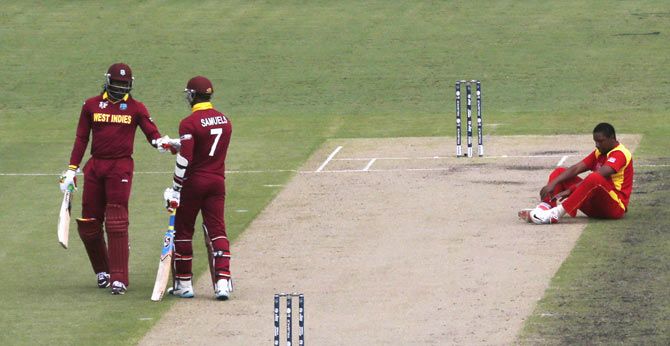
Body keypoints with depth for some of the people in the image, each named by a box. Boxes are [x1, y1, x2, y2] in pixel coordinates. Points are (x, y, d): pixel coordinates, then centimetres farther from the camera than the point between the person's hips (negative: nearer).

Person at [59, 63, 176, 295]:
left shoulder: (135, 108, 4)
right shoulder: (91, 106, 9)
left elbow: (152, 133, -2)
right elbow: (81, 138, 11)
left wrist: (161, 142, -26)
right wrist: (71, 170, 6)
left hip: (121, 167, -3)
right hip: (95, 167, 3)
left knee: (116, 222, -12)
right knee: (88, 223, 3)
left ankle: (119, 278, -13)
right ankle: (102, 271, 23)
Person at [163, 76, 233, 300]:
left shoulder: (190, 123, -14)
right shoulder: (224, 121, 7)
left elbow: (185, 159, -19)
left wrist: (176, 190, -13)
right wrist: (176, 145, 23)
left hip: (194, 182, -5)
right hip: (218, 181, 5)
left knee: (183, 231, 8)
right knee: (217, 230, 4)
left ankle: (183, 284, 12)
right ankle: (222, 282, -9)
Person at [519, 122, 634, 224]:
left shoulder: (620, 154, -13)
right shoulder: (599, 153, 14)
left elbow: (598, 176, -26)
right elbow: (576, 169, 3)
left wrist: (569, 190, -28)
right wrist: (553, 183, -12)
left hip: (615, 206, -9)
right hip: (594, 207, 9)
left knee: (595, 179, -39)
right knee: (560, 172, 4)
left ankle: (555, 214, -45)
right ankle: (543, 208, -20)